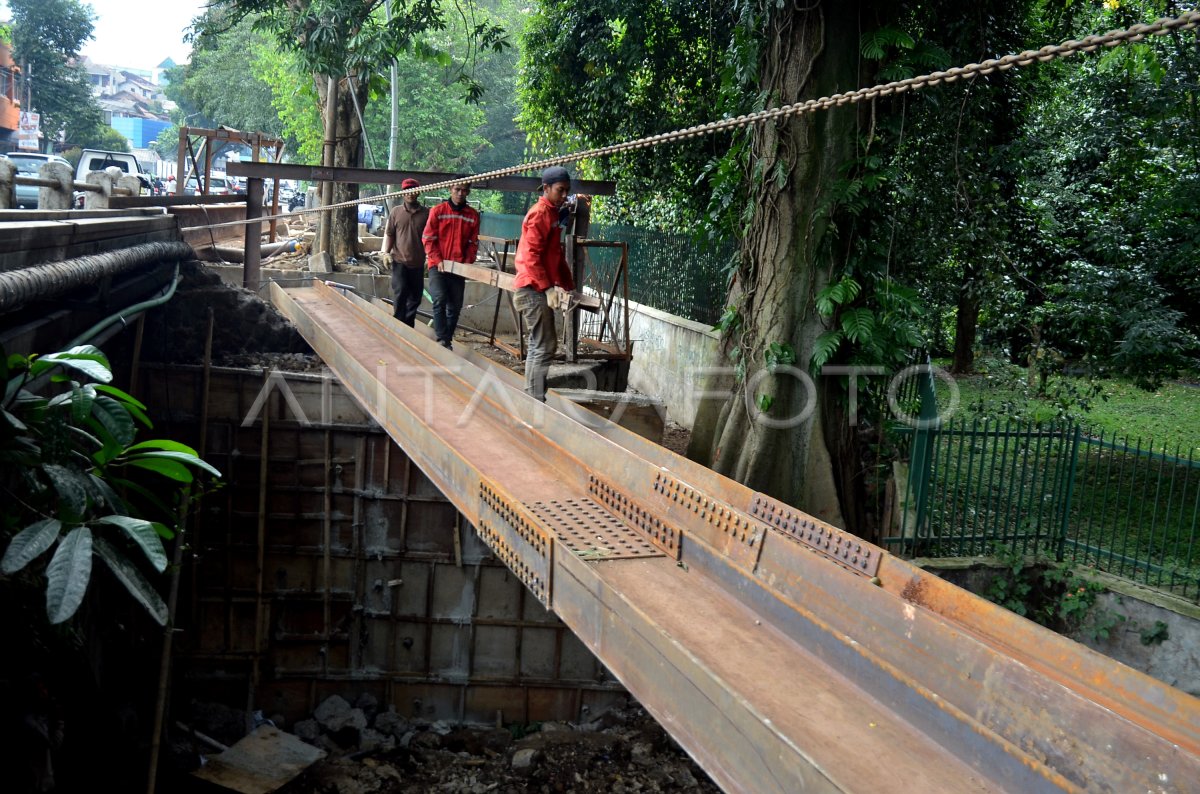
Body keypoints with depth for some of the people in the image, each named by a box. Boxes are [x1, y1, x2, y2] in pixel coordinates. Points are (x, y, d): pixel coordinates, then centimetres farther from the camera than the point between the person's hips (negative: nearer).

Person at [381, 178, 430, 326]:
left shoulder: (426, 213, 1)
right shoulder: (396, 211, 3)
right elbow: (389, 234, 5)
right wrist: (386, 252, -6)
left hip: (418, 263, 2)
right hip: (400, 261, -1)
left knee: (415, 297, 9)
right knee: (400, 294, -11)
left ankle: (408, 326, 23)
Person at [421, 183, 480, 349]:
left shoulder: (473, 216, 5)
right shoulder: (437, 211, -1)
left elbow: (473, 243, 7)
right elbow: (428, 239, -2)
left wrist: (468, 262, -7)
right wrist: (438, 260, -12)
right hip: (438, 266, -3)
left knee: (455, 306, 6)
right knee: (440, 300, -20)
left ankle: (448, 339, 16)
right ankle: (442, 340, -19)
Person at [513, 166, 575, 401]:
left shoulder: (552, 214, 17)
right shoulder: (539, 214, -12)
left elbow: (556, 255, 20)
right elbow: (531, 255, -19)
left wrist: (568, 284, 14)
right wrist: (546, 285, -22)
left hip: (539, 289, 10)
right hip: (534, 290, -10)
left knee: (539, 346, 14)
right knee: (544, 347, -9)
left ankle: (531, 398, 21)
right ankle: (536, 402, -6)